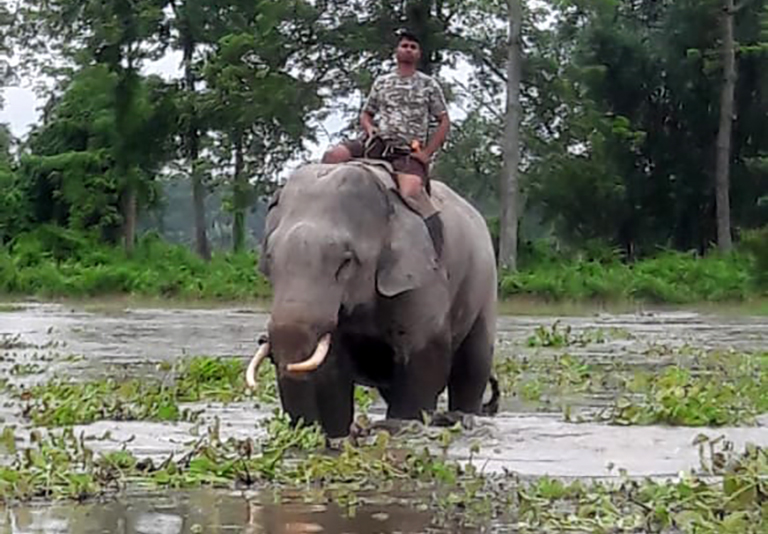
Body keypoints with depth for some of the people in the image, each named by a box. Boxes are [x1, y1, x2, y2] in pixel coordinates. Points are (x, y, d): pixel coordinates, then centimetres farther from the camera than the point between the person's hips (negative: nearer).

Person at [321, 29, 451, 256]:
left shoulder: (428, 85, 11)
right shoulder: (382, 82, 19)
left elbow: (444, 122, 11)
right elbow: (365, 114, 28)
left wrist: (427, 152, -2)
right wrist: (369, 129, 3)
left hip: (409, 152, -4)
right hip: (377, 144, 4)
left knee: (411, 192, -35)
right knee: (332, 156, -23)